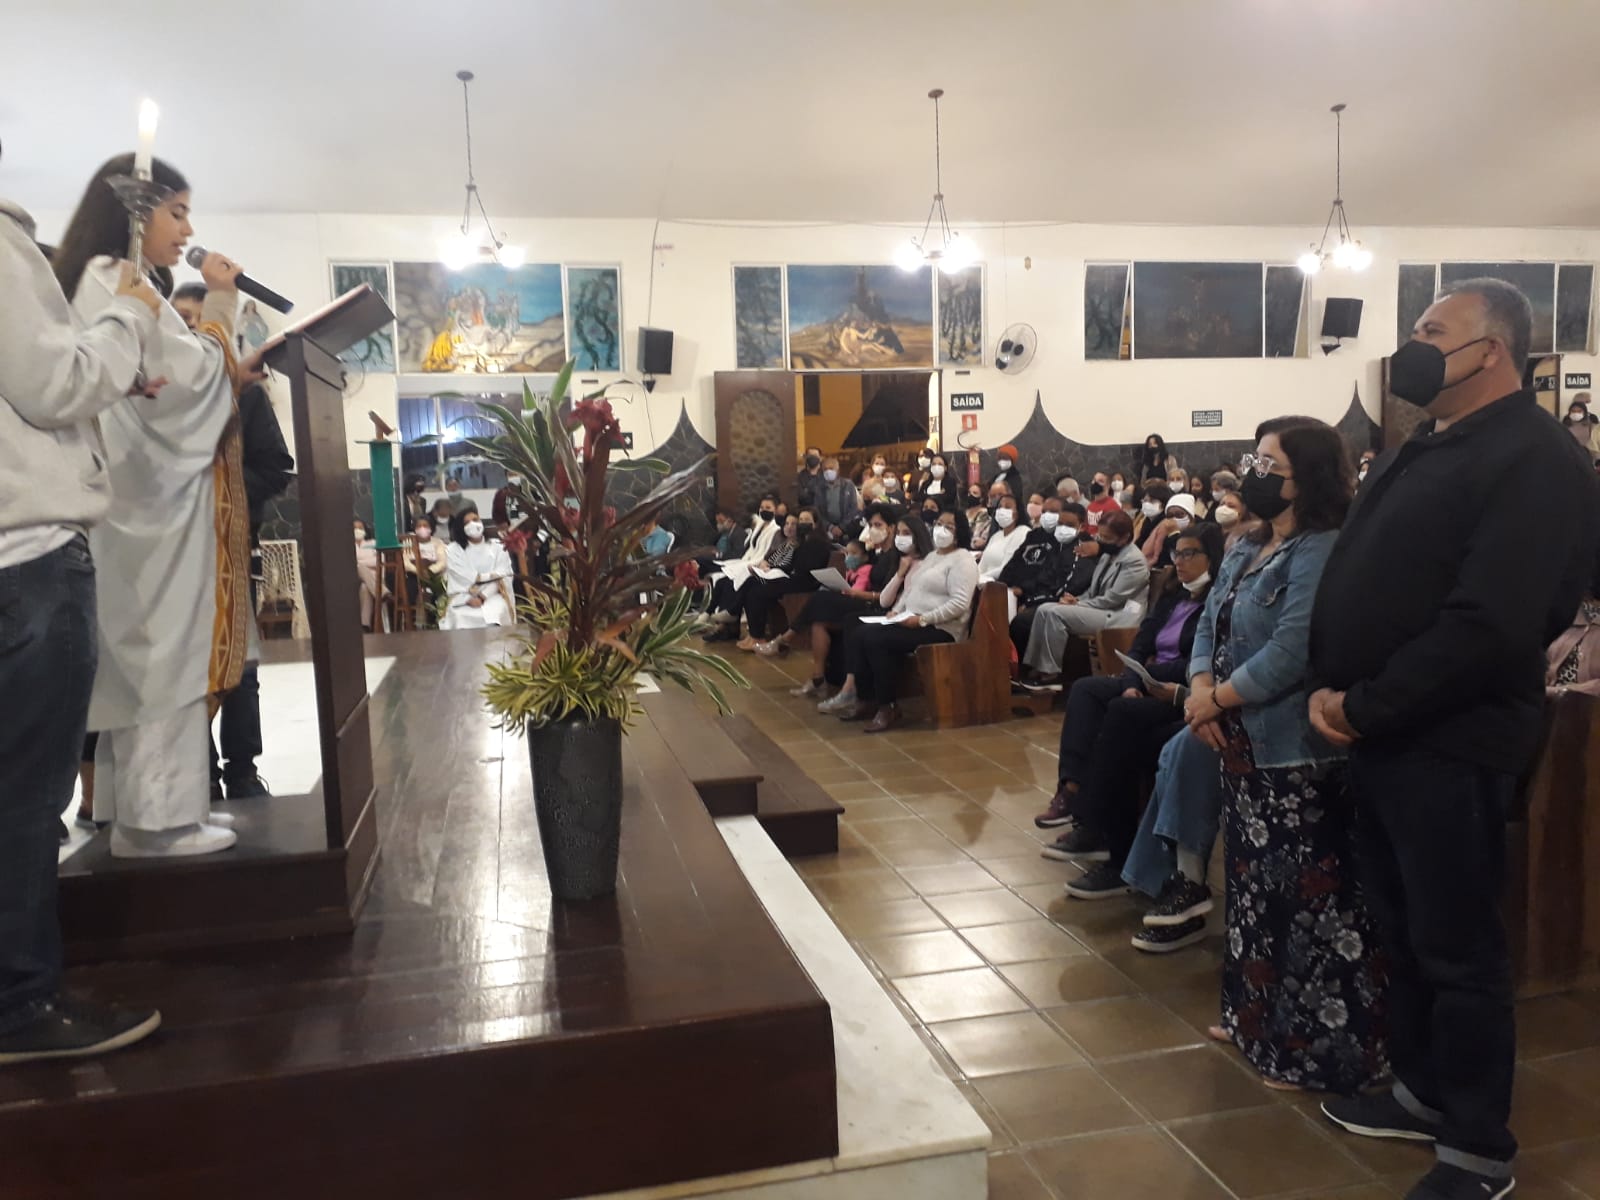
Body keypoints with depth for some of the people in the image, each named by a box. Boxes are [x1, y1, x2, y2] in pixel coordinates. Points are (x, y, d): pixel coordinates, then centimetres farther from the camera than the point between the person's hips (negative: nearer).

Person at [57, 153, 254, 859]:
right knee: (164, 651, -7)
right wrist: (220, 303, -3)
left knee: (145, 654, 11)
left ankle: (142, 807, 17)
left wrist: (231, 376, 14)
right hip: (153, 496, -10)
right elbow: (191, 375, -15)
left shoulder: (112, 284, 21)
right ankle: (156, 815, -2)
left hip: (148, 494, 10)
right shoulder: (115, 280, -10)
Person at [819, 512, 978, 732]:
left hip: (940, 629, -9)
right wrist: (897, 611, 1)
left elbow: (960, 603, -19)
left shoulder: (962, 560, -7)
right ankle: (865, 699, -7)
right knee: (859, 634, -9)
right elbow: (910, 591, 22)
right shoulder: (930, 556, 21)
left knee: (876, 639, -25)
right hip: (914, 623, 9)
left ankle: (887, 707, -14)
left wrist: (922, 619, -22)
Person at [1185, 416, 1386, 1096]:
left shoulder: (1322, 551, -16)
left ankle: (1316, 1047, 12)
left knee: (1308, 896, 0)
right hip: (1244, 746, 10)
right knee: (1253, 882, 18)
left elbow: (1292, 651, -24)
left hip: (1297, 754, -9)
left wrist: (1218, 699, -13)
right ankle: (1258, 1016, 34)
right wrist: (1200, 690, -7)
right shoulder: (1248, 549, 13)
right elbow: (1209, 626, 11)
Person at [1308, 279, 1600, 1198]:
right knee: (1405, 930, 19)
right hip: (1382, 736, 9)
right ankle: (1425, 1091, 37)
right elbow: (1356, 581, 15)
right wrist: (1331, 688, 1)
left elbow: (1487, 628, -24)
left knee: (1457, 947, 4)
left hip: (1450, 745, -9)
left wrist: (1365, 708, -18)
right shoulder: (1424, 451, 15)